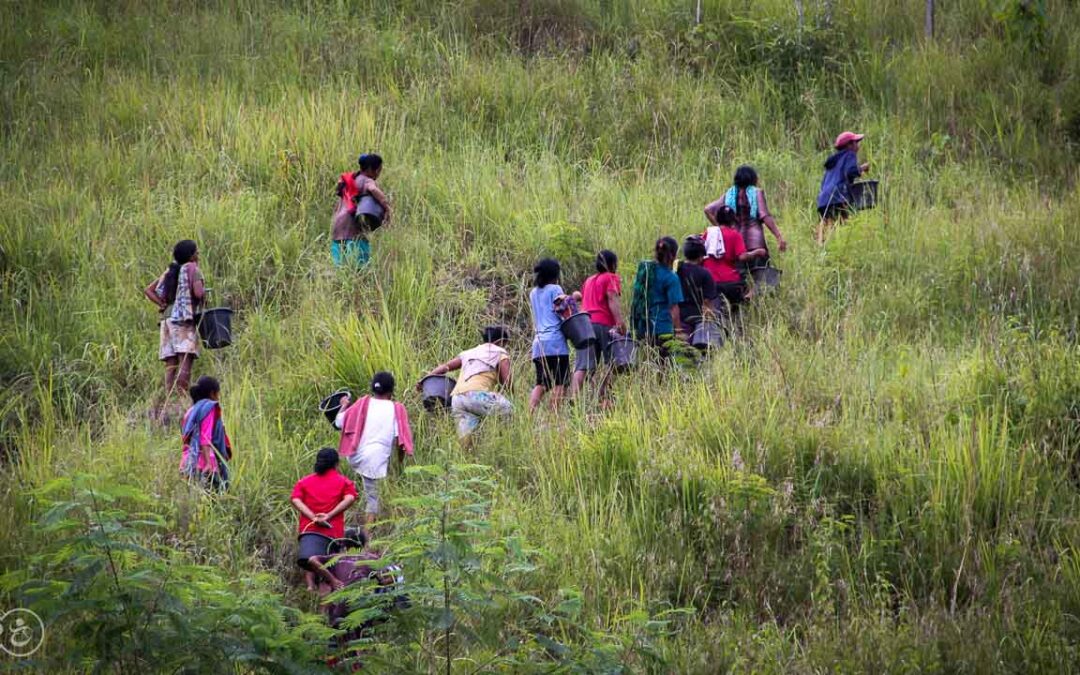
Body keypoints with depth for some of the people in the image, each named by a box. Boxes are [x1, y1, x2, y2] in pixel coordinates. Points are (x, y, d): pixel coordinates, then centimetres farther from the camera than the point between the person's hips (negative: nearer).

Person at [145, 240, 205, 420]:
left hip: (167, 318, 7)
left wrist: (162, 304, 8)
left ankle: (168, 402, -5)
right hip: (184, 319, -7)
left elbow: (148, 290, 15)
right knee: (185, 360, -14)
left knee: (171, 364, 2)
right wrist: (204, 291, 7)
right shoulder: (192, 269, -1)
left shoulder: (169, 272, 19)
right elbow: (198, 293, -14)